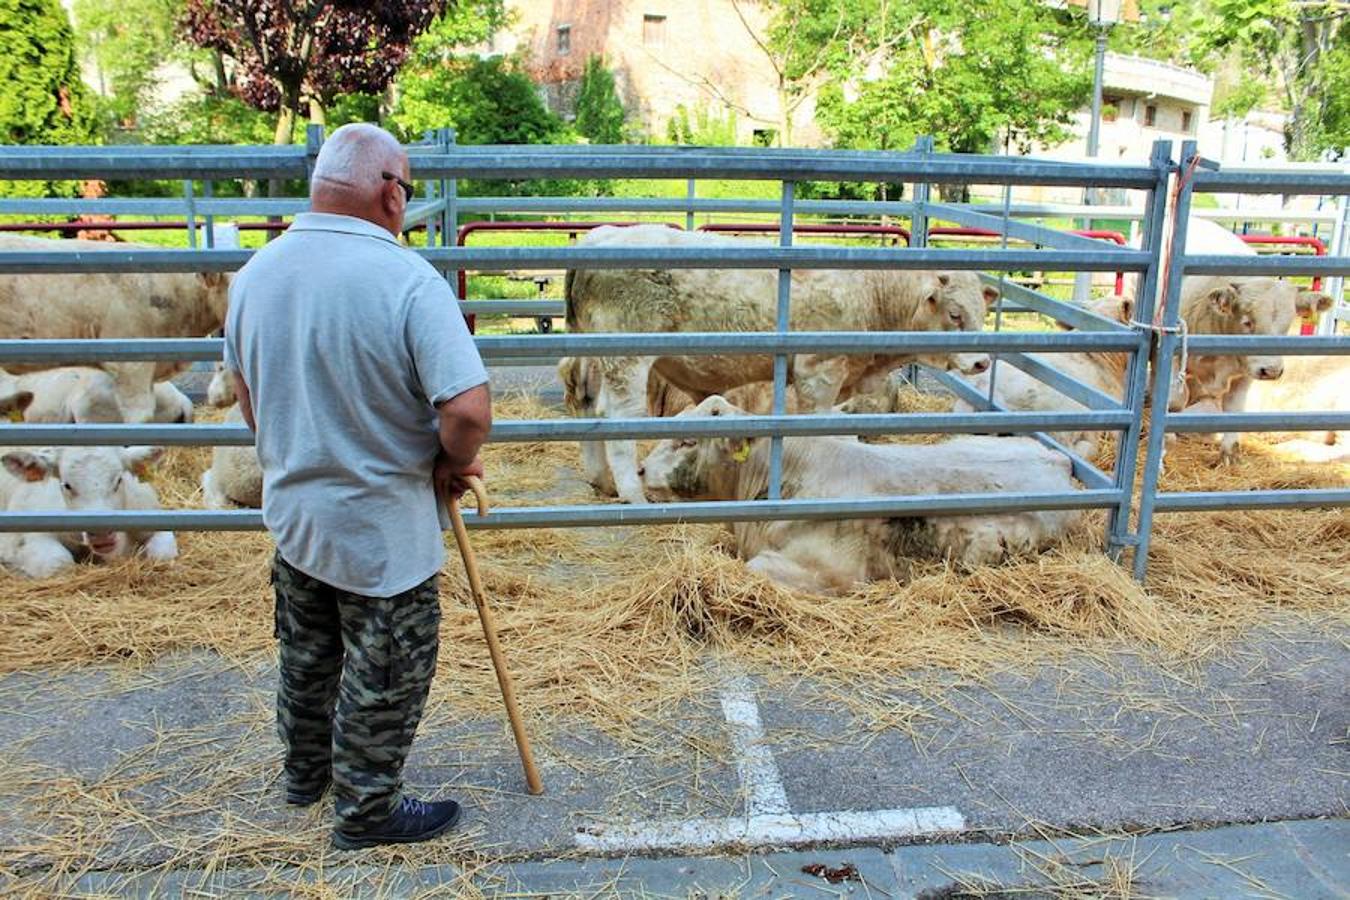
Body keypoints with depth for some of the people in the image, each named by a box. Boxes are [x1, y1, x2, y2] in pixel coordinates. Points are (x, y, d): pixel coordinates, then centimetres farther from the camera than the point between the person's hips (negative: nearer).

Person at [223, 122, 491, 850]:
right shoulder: (408, 281, -24)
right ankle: (366, 811, 30)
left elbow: (245, 392, 11)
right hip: (382, 528, -7)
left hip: (291, 511, 7)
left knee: (307, 653, 26)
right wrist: (453, 465, -9)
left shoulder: (256, 273, -3)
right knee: (383, 679, 13)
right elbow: (469, 410, -30)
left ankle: (305, 772, 47)